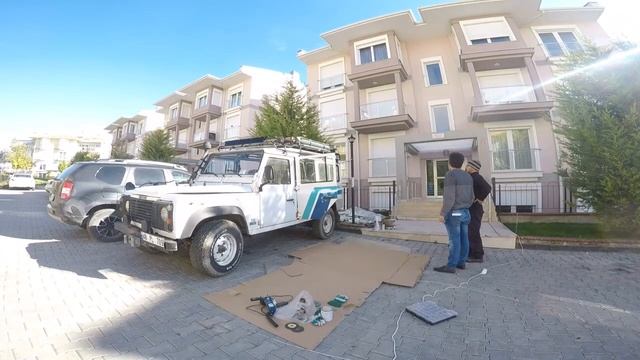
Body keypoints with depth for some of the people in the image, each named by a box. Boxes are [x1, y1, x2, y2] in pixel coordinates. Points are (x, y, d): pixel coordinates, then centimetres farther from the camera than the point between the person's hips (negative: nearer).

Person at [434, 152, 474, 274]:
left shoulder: (450, 175, -17)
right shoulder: (468, 176, 9)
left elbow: (449, 197, -22)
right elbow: (470, 197, 14)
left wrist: (443, 213, -18)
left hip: (453, 213, -8)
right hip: (464, 212, 8)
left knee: (454, 240, -6)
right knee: (463, 239, 12)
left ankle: (451, 266, -2)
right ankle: (461, 262, 20)